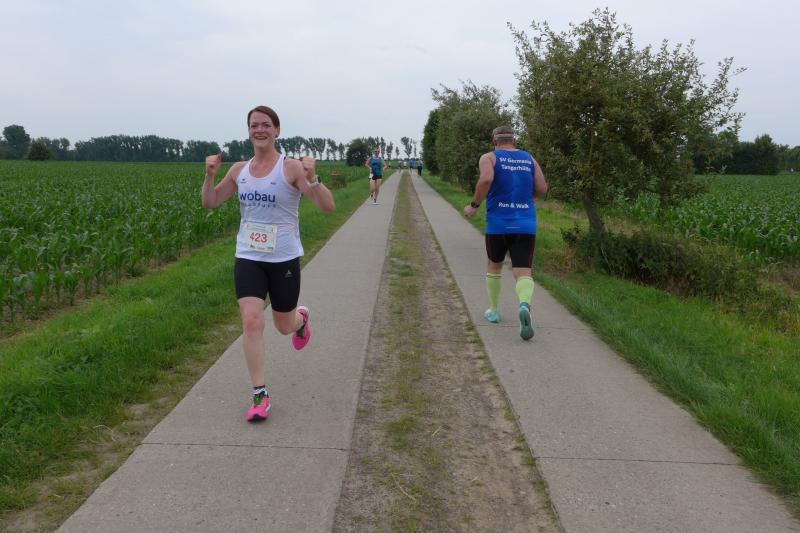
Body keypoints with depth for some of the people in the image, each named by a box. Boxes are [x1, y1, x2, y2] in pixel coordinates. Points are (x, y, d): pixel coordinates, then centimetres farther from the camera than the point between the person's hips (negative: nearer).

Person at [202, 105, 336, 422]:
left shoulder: (291, 167, -10)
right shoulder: (239, 170, 4)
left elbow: (328, 207, -17)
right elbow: (210, 203, 11)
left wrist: (312, 179, -35)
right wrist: (209, 176, -8)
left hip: (284, 259, -2)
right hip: (247, 258, 3)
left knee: (284, 326, 12)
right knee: (251, 321, -13)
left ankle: (301, 318, 52)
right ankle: (259, 395, -1)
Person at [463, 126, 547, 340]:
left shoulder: (489, 158, 2)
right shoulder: (529, 159, 12)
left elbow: (486, 179, -18)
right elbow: (542, 189, 7)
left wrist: (474, 205, -7)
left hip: (498, 224, -1)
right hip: (526, 225, 1)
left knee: (494, 265, 22)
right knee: (523, 273, -1)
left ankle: (493, 310, 30)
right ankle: (524, 305, -31)